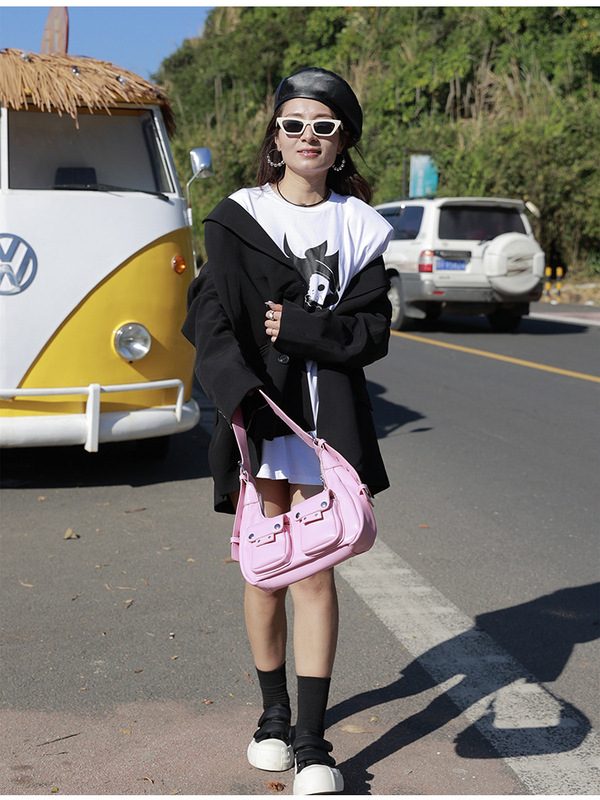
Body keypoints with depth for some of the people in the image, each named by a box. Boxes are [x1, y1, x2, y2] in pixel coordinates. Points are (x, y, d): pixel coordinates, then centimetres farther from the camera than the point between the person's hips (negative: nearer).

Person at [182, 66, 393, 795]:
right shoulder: (237, 221, 3)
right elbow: (211, 322, -8)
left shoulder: (359, 227, 7)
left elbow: (372, 331, 1)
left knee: (316, 572, -1)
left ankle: (312, 741, 7)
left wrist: (298, 328, -15)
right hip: (257, 416, 0)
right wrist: (243, 401, -24)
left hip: (329, 418, 0)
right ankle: (273, 713, 29)